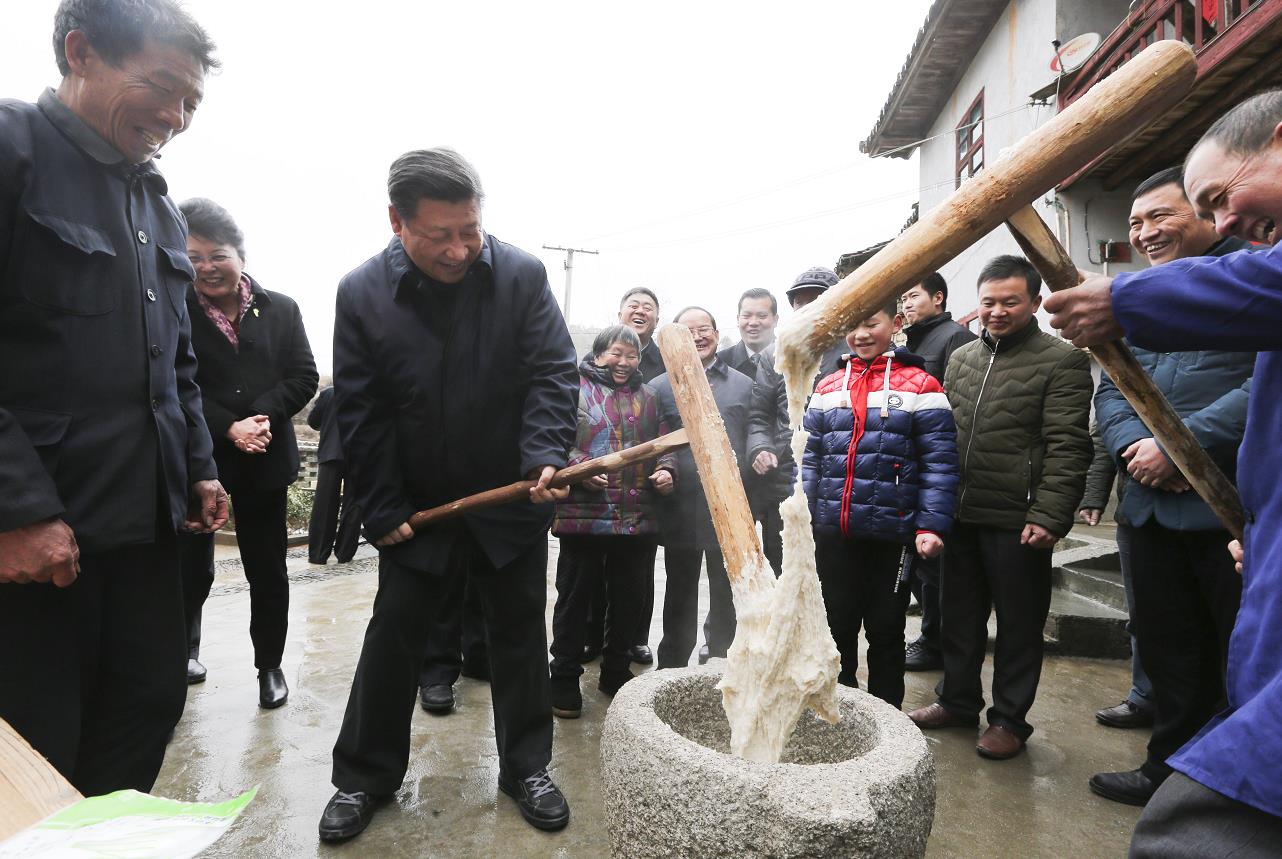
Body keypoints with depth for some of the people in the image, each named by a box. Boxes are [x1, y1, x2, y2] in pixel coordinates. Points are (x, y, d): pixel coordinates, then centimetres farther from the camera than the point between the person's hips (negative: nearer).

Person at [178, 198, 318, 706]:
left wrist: (262, 415, -17)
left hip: (265, 460, 2)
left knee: (268, 571, 10)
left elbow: (303, 377, -2)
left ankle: (270, 665, 27)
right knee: (191, 570, 12)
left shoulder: (281, 309, 4)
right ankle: (183, 652, 40)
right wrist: (228, 427, -20)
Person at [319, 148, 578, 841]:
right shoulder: (362, 293, -8)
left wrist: (545, 455, -27)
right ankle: (364, 776, 32)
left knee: (519, 636, 11)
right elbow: (360, 413, -6)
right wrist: (382, 510, -6)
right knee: (393, 637, 12)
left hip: (513, 500, 0)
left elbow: (551, 373, -11)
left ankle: (527, 768, 30)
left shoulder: (522, 275, -11)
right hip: (416, 504, 1)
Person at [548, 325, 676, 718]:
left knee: (629, 598, 14)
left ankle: (615, 671, 32)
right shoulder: (576, 388, 1)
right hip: (584, 513, -4)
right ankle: (564, 677, 21)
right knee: (574, 596, 6)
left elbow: (664, 442, 18)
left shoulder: (647, 396, 17)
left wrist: (665, 469, -1)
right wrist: (579, 468, -20)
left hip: (638, 519, 5)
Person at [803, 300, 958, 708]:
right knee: (836, 627, 16)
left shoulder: (919, 387, -3)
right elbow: (810, 460, 9)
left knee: (885, 631, 12)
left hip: (891, 535, -3)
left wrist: (931, 525, -15)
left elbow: (939, 463, -7)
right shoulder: (828, 388, 9)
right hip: (832, 534, 4)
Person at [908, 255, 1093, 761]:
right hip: (959, 516, 6)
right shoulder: (960, 358, 12)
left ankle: (1010, 719, 26)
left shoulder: (1061, 360, -5)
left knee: (1019, 624, 10)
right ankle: (958, 701, 34)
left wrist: (1047, 517, -18)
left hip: (1017, 522, -5)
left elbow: (1067, 448, -11)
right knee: (960, 615, 17)